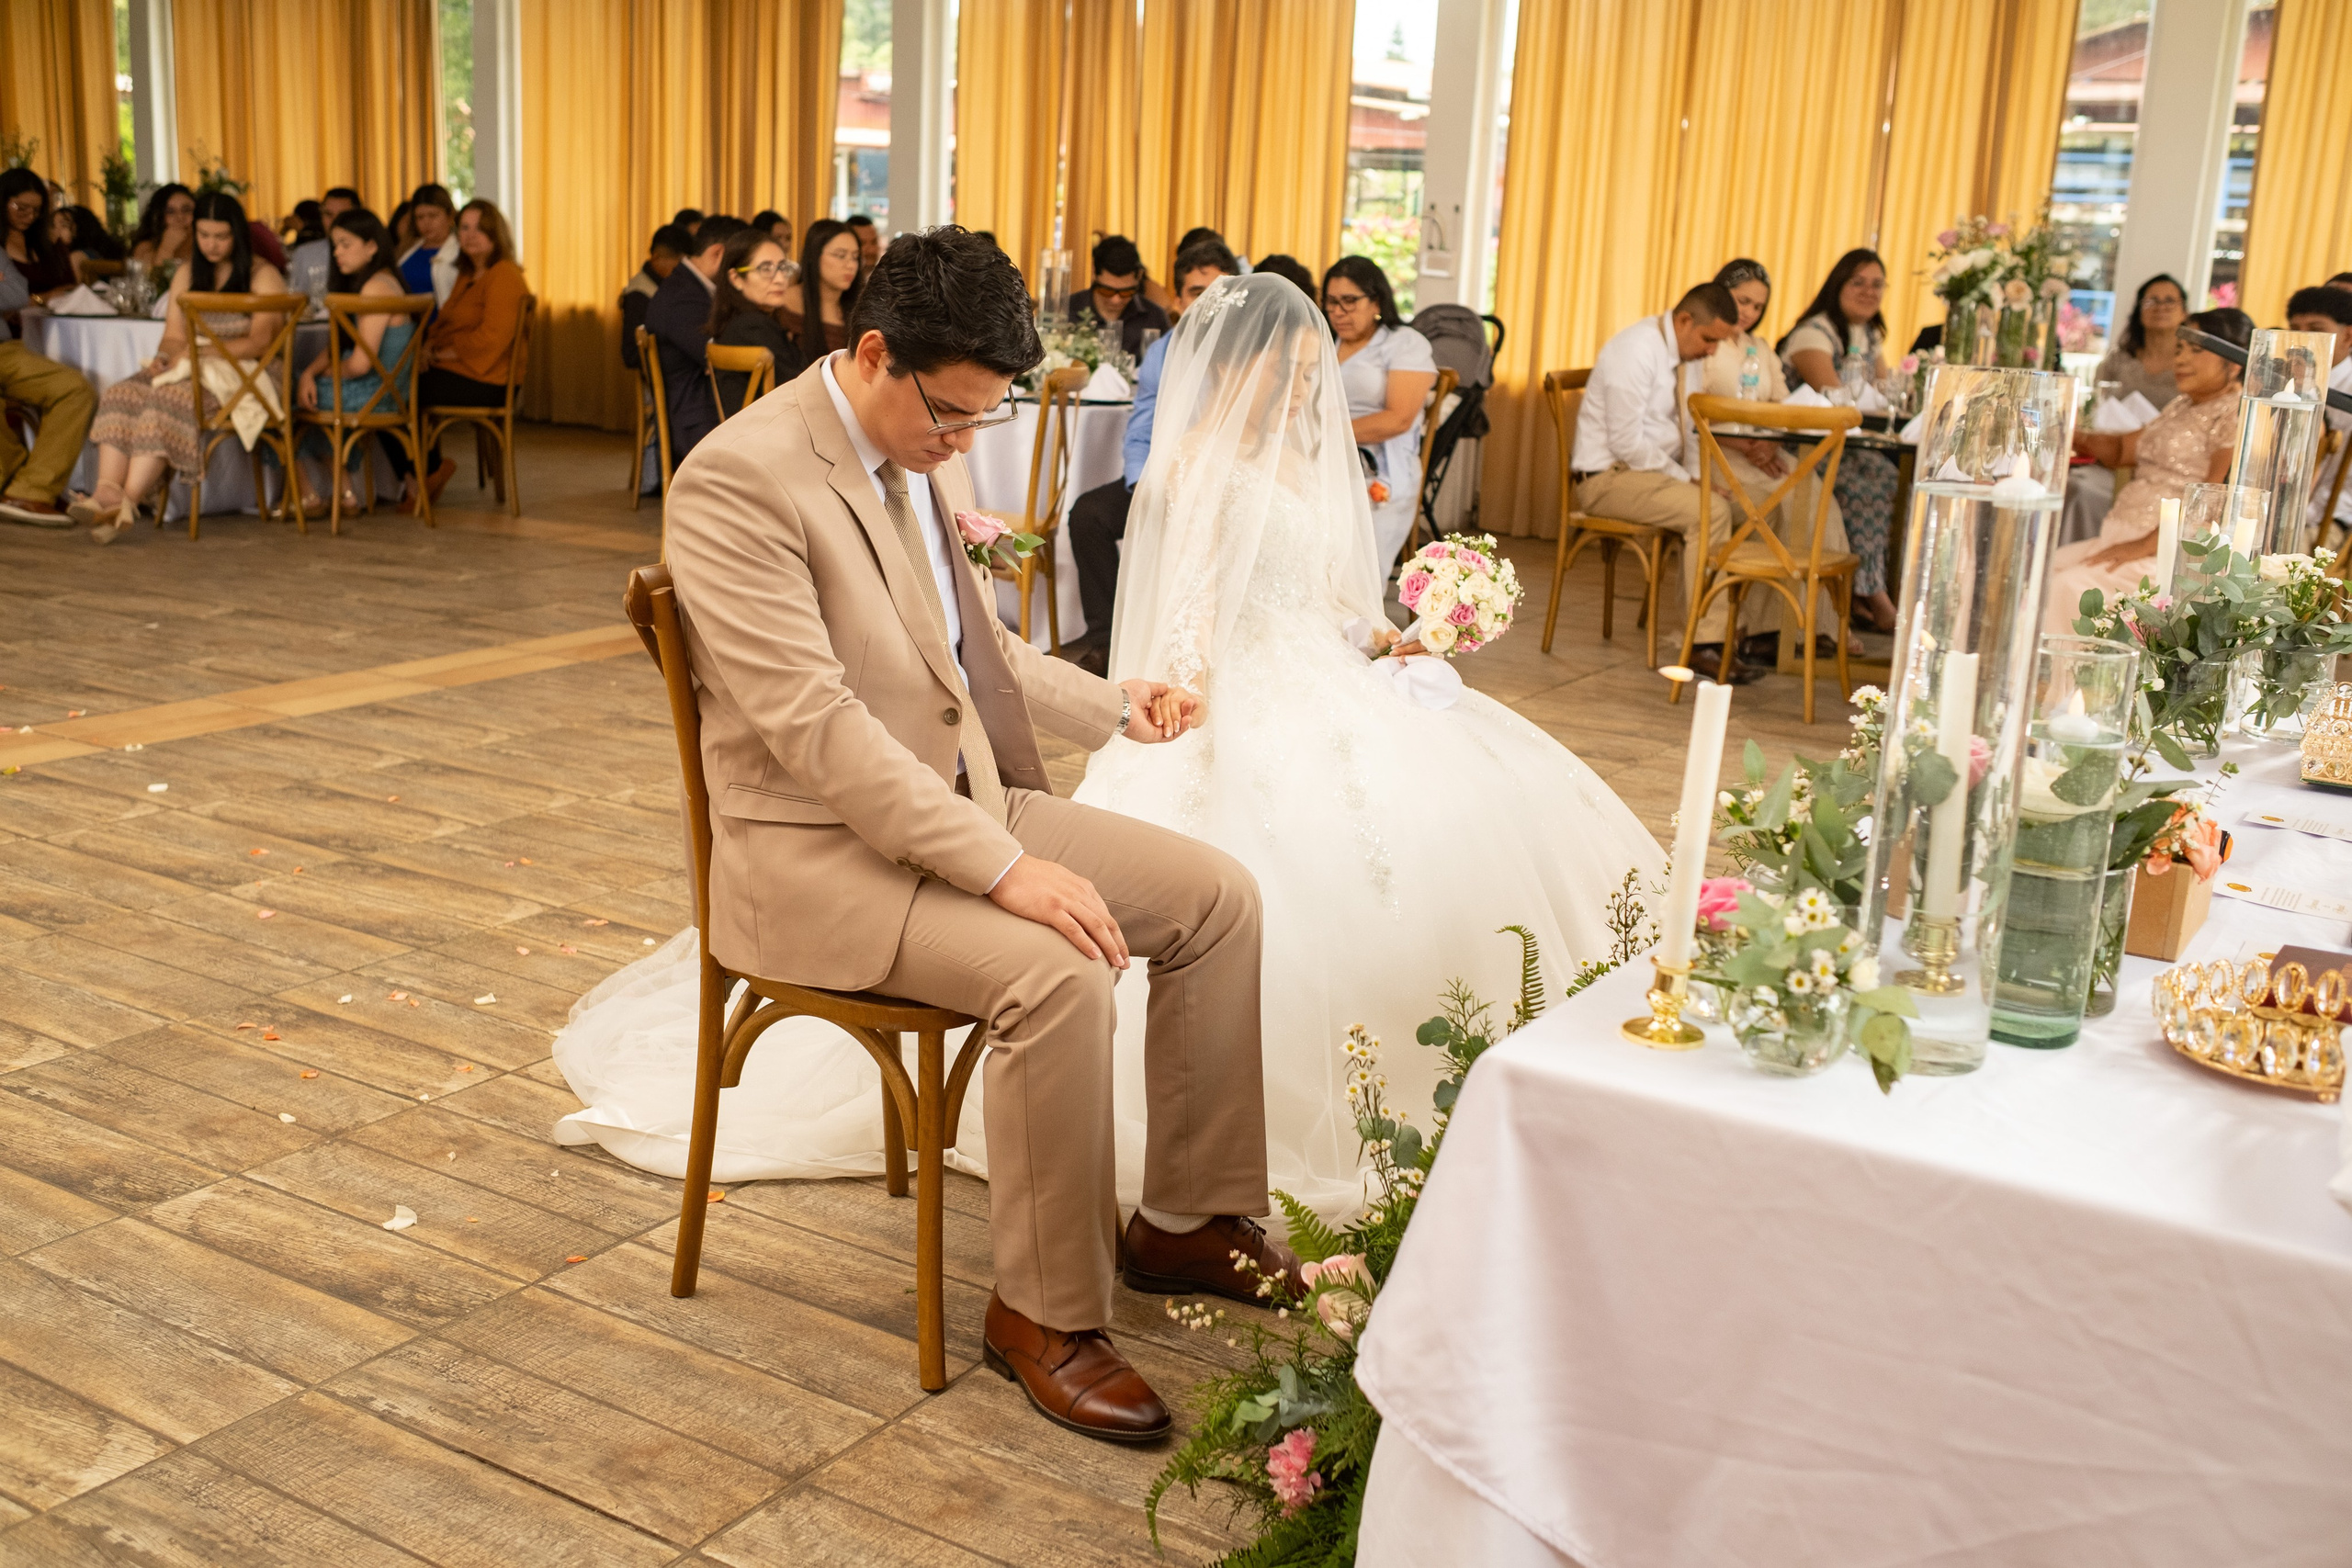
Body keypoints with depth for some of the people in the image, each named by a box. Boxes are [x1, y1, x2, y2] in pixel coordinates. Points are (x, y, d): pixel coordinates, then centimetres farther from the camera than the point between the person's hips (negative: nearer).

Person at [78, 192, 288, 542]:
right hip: (191, 373, 6)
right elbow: (174, 336, 16)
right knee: (122, 393, -24)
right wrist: (165, 358, -8)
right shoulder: (186, 276, 22)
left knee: (168, 398, -34)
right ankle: (107, 491, -41)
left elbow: (260, 343, -9)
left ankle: (128, 502, -42)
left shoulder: (263, 277, 2)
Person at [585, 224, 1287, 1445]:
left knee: (1215, 897, 0)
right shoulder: (741, 478, -19)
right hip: (814, 847, -8)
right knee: (1056, 975, -30)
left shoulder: (931, 455, 7)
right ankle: (1046, 1311, -10)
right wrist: (1005, 866, -29)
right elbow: (814, 726, -26)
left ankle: (1189, 1218, 14)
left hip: (966, 800, 9)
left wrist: (1114, 707, 7)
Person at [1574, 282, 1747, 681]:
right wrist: (1684, 478, -17)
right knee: (1711, 511, -28)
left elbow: (1686, 428, 19)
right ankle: (1706, 644, -25)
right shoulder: (1637, 349, -18)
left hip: (1654, 471, 9)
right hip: (1609, 476, -9)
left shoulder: (1687, 353, 10)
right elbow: (1625, 442, -22)